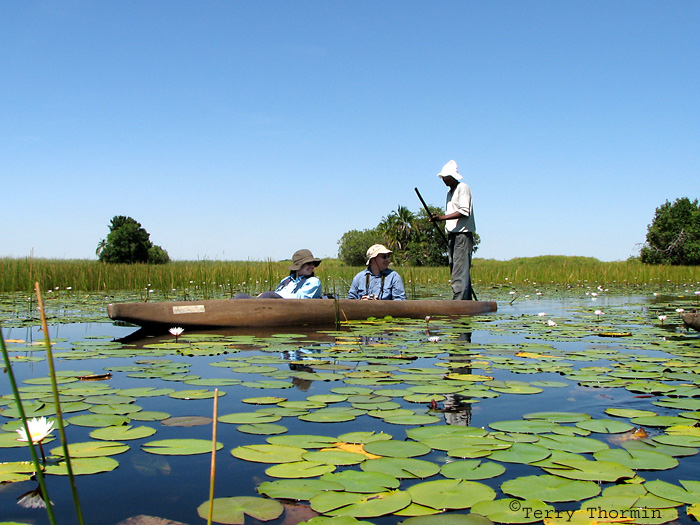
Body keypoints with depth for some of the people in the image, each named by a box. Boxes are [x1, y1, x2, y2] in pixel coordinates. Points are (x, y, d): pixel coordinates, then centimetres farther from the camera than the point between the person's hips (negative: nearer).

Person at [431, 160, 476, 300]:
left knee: (460, 270, -15)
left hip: (463, 235, -9)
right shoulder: (450, 192, 21)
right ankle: (467, 301, 9)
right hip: (452, 236, 9)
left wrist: (442, 217, -23)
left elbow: (465, 212, -17)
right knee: (455, 270, 6)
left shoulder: (463, 188, -6)